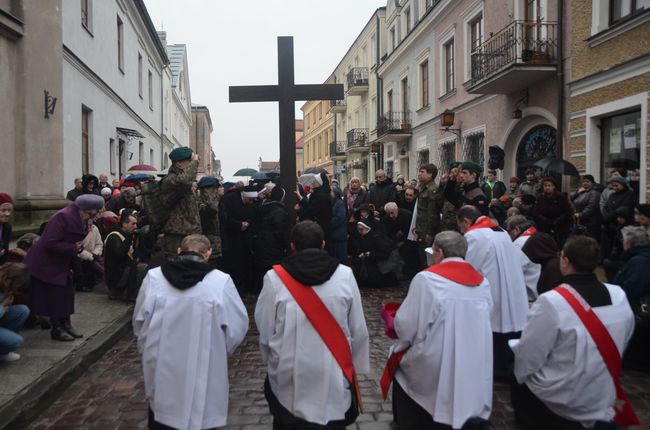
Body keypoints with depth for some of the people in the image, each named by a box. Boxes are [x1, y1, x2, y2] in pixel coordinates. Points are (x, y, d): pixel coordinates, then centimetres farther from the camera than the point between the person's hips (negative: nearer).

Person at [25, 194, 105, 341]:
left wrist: (79, 247, -6)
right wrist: (73, 248, -25)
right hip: (46, 264, -9)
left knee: (66, 293, 10)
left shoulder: (80, 219, 3)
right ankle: (57, 329, 11)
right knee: (54, 295, -2)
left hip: (61, 263, 9)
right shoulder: (63, 217, -26)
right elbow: (50, 243, -29)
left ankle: (66, 325, 21)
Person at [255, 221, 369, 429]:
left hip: (289, 377, 0)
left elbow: (264, 330, -5)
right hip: (334, 376, 1)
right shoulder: (345, 275, -10)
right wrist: (356, 365, 12)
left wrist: (271, 361, 14)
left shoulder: (275, 278, -13)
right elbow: (358, 331, -4)